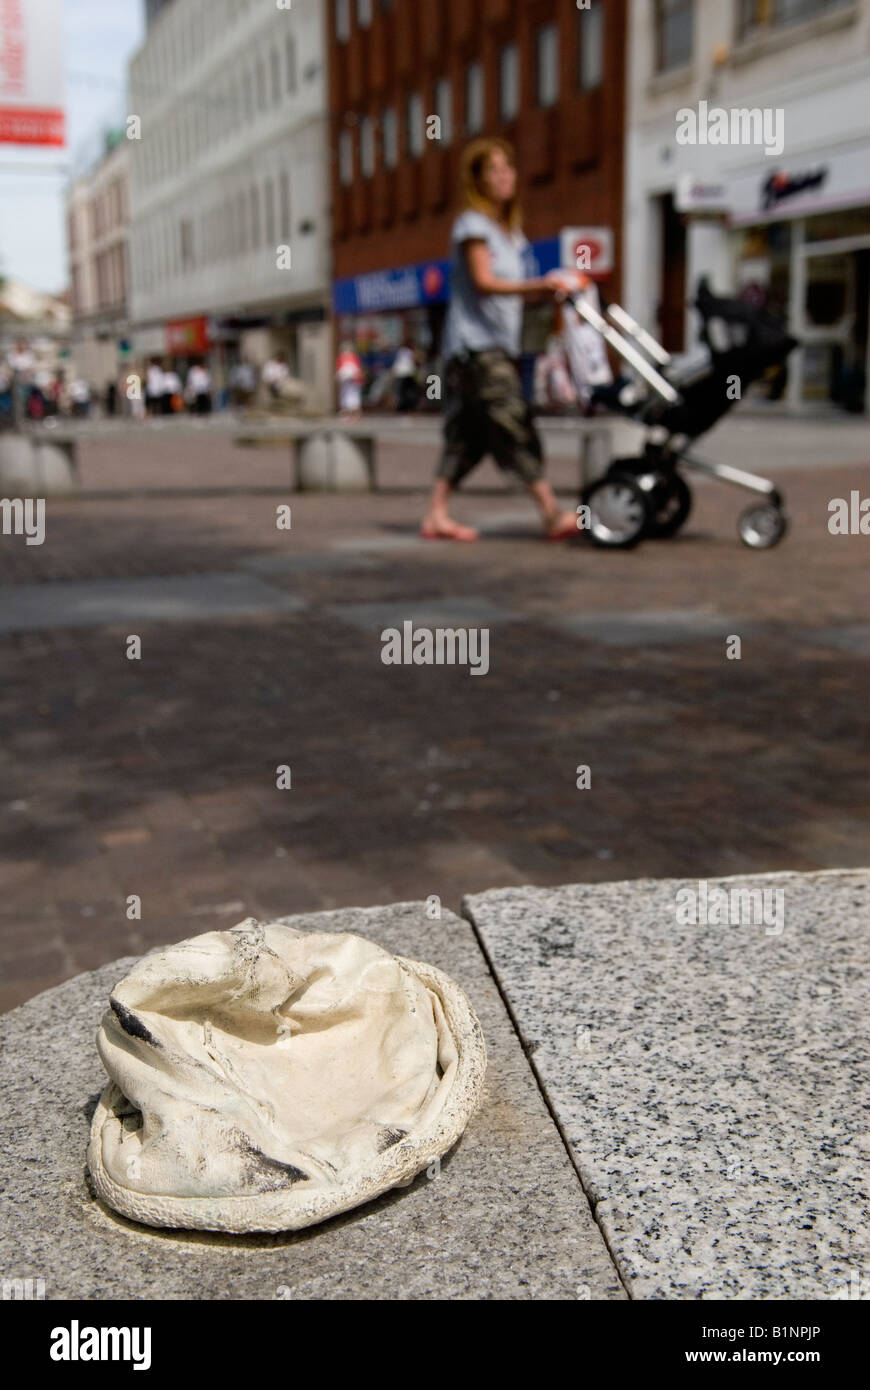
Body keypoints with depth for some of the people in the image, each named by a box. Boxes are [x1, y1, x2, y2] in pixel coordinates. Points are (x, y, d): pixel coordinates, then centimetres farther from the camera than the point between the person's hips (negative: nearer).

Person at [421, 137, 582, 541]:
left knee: (467, 435, 6)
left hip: (499, 345, 9)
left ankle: (436, 515, 8)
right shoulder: (472, 224, -5)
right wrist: (537, 286, -30)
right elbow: (483, 282, -17)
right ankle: (550, 512, -18)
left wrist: (549, 289, 3)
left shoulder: (509, 231, 23)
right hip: (475, 345, -9)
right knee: (514, 425, -15)